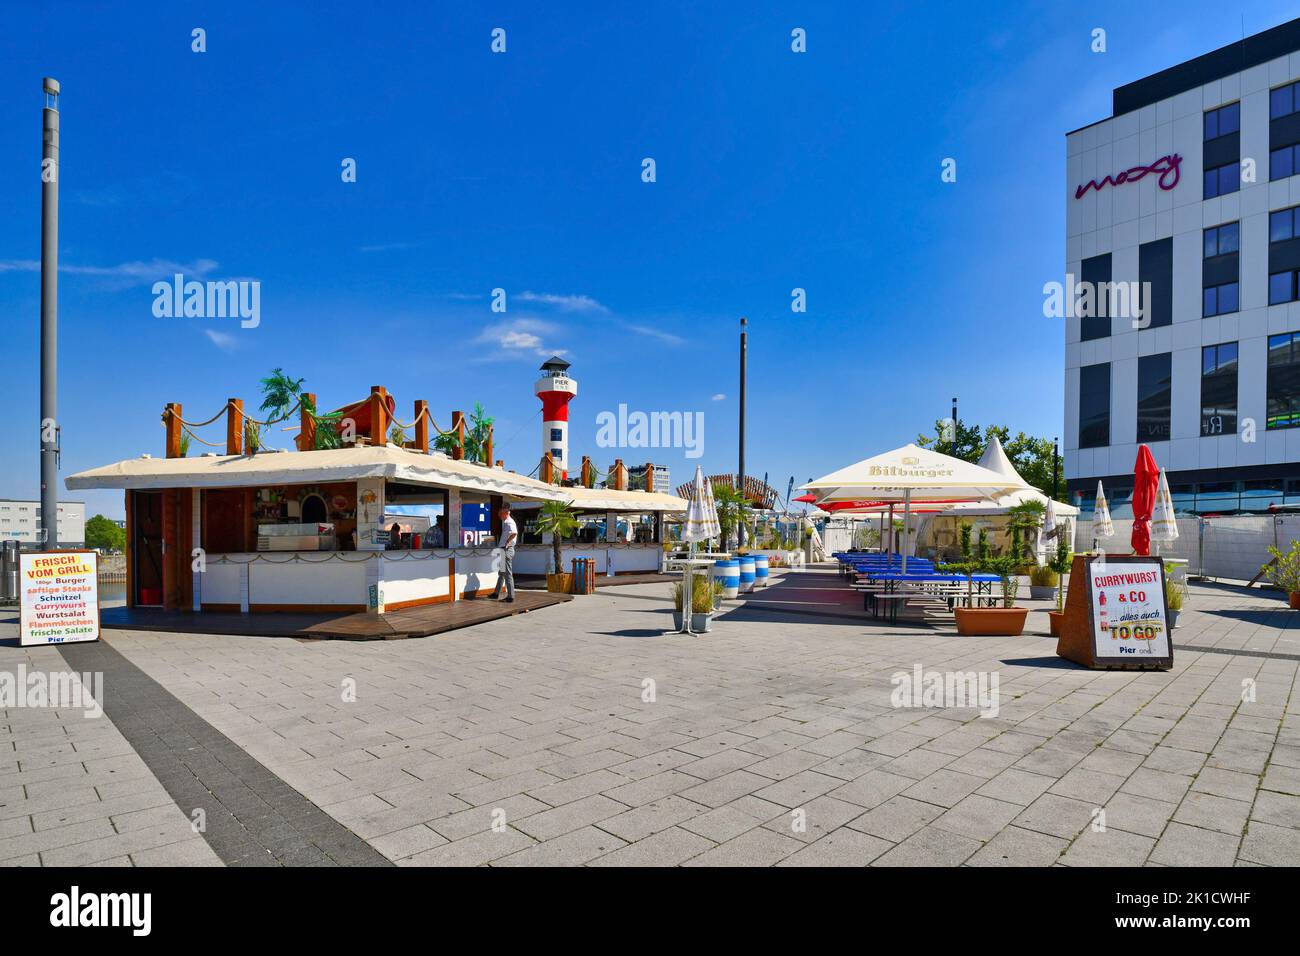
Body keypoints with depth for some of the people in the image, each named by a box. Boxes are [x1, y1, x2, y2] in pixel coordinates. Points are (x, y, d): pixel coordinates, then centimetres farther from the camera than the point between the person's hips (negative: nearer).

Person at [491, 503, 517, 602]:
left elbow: (514, 533, -35)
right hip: (503, 550, 11)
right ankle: (496, 594, 29)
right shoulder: (504, 522, 15)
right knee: (501, 573, 18)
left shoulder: (509, 522, -17)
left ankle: (510, 596, -1)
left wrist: (506, 543, -25)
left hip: (507, 550, -11)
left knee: (507, 573, -6)